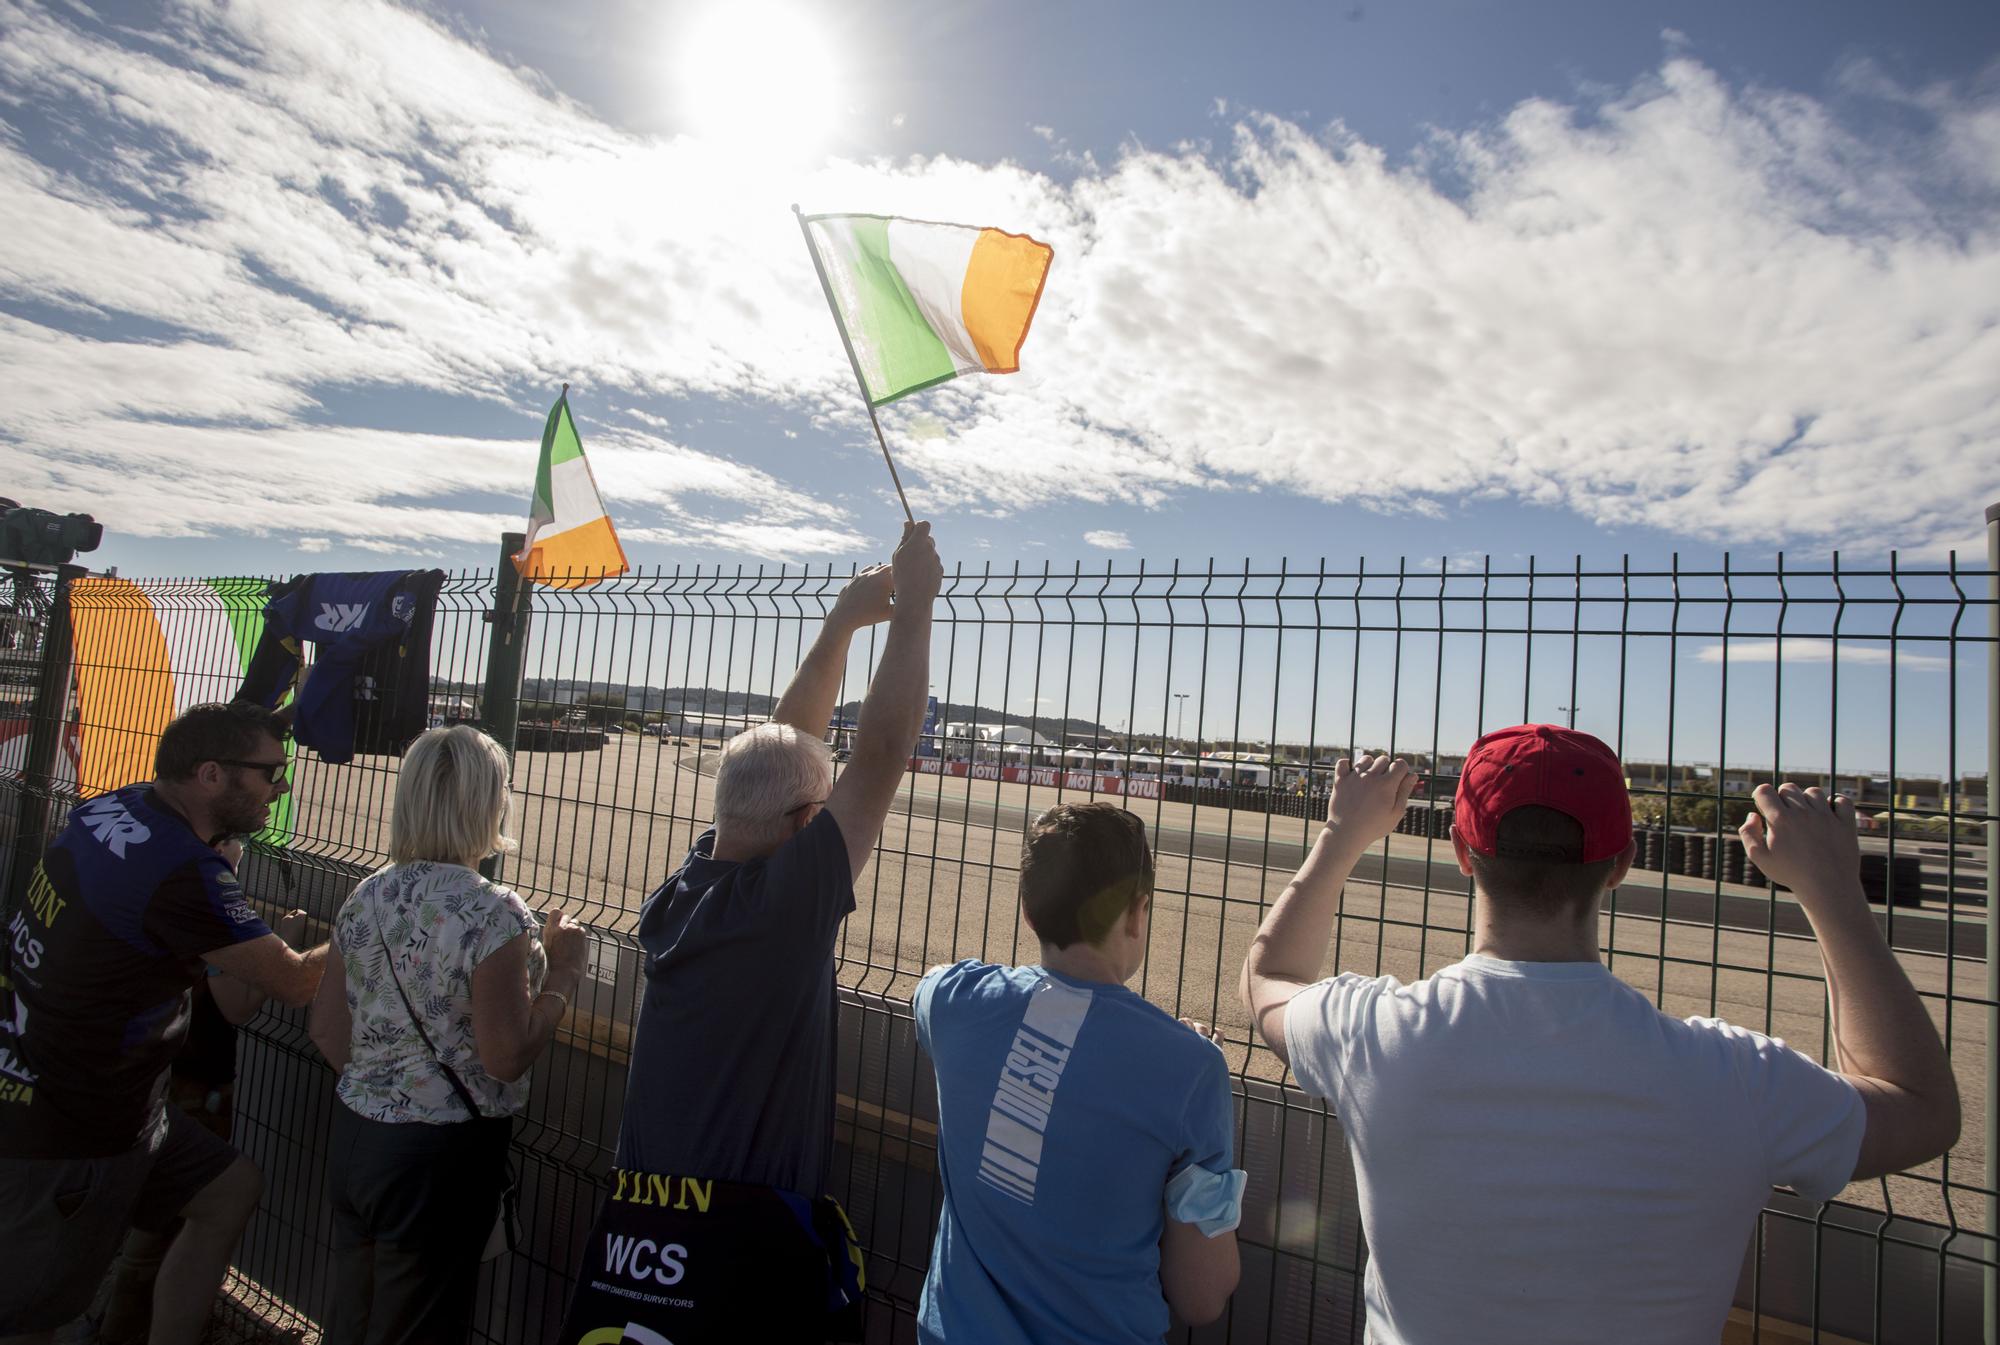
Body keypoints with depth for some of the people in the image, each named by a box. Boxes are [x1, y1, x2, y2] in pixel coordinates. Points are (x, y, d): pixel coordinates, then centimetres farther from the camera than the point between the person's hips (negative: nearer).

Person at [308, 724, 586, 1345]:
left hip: (353, 1136, 6)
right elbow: (506, 1056, -21)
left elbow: (326, 1028, 7)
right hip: (442, 1155, -6)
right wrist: (562, 972, -11)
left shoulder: (366, 896, -1)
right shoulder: (495, 915, -23)